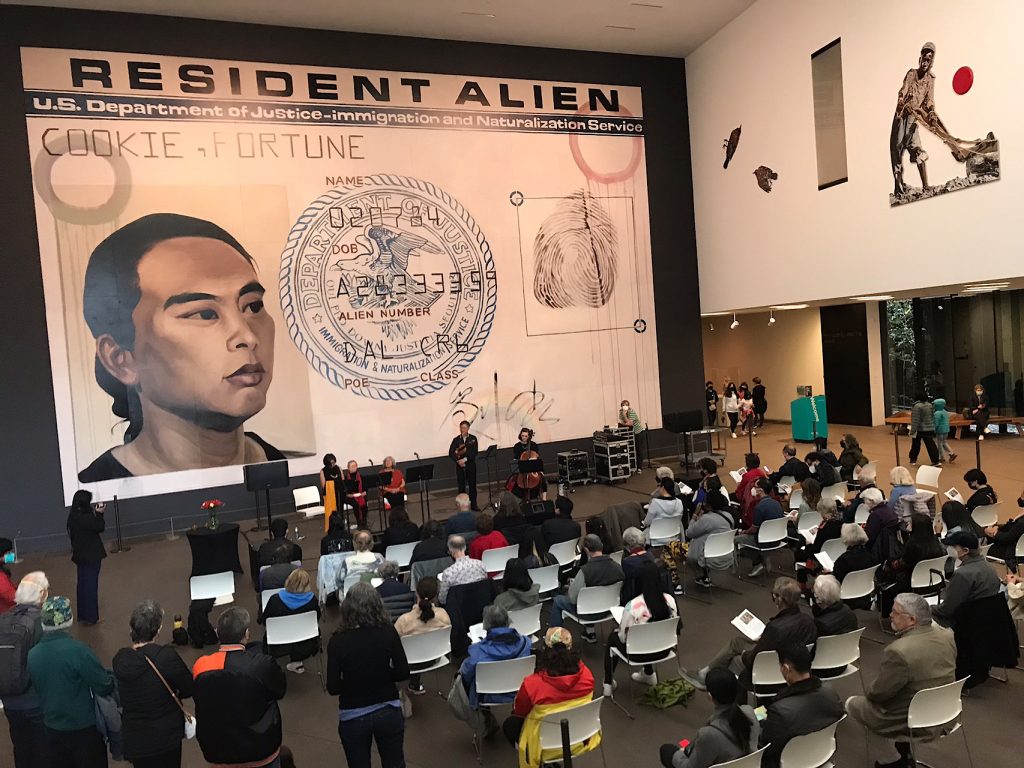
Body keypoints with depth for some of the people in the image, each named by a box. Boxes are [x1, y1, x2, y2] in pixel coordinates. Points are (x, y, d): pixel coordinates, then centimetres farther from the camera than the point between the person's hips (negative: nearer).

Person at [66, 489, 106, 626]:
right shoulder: (86, 518, -26)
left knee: (82, 584, 18)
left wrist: (95, 512, 2)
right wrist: (99, 514, -5)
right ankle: (91, 617, 11)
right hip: (91, 556, -8)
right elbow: (100, 527, -14)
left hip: (80, 555, 8)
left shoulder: (73, 516, 0)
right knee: (91, 585, 2)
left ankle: (82, 614, 29)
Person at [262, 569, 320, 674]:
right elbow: (317, 619, -1)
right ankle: (297, 662, 32)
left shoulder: (275, 599, -23)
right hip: (305, 647, 0)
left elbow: (264, 620, -4)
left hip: (279, 648, 0)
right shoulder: (312, 600, -21)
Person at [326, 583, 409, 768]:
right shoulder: (388, 632, -12)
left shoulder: (338, 640, -13)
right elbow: (403, 673, -7)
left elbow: (333, 688, -10)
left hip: (353, 716, 0)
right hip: (389, 711, 1)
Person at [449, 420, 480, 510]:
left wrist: (465, 459, -19)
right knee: (461, 486, 4)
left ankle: (473, 505, 12)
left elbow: (474, 452, -10)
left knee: (472, 485, 4)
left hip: (470, 465, -1)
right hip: (460, 466, 1)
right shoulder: (456, 440, 3)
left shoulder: (473, 438, 0)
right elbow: (451, 453, -2)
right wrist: (458, 461, -16)